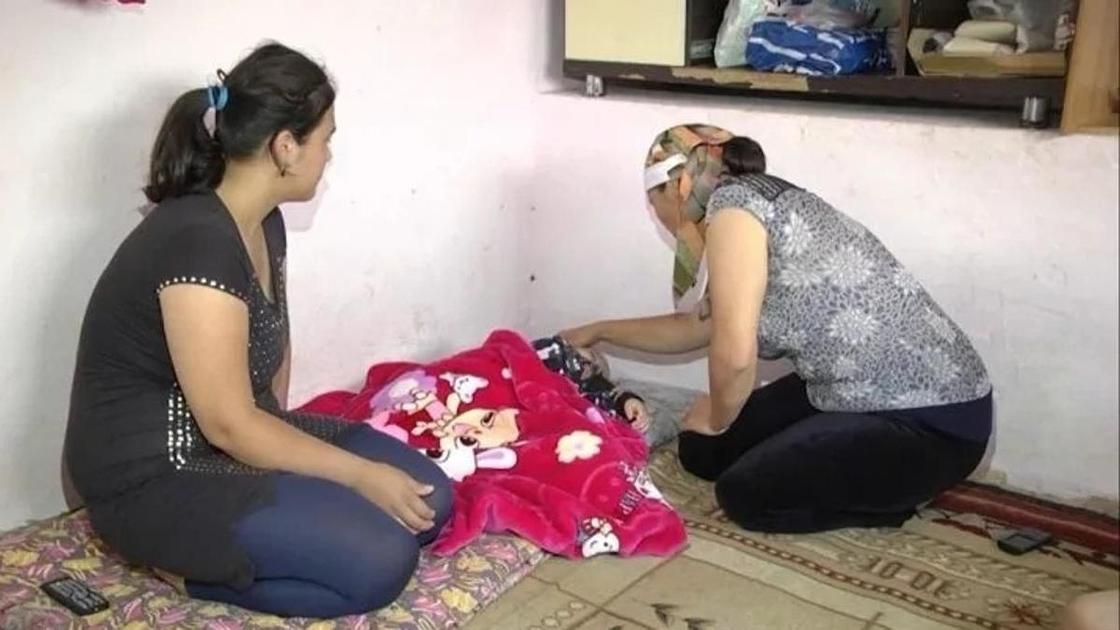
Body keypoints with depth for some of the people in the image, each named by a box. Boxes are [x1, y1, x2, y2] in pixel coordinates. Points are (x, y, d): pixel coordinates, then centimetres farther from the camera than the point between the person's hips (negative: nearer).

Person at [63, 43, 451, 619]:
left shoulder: (263, 221, 4)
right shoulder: (198, 242, -26)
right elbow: (229, 425, -25)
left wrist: (282, 434, 6)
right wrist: (362, 475, -19)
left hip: (238, 437, 9)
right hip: (156, 477, -9)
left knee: (428, 499, 0)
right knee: (379, 560, -22)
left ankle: (212, 550, 5)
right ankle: (192, 564, -3)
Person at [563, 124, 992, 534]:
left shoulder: (733, 203, -16)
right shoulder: (758, 205, 14)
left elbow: (734, 352, -25)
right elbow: (693, 328, 28)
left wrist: (717, 419, -3)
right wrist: (600, 331, 38)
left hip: (933, 420, -9)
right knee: (703, 451, 10)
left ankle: (891, 496, 7)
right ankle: (886, 482, 15)